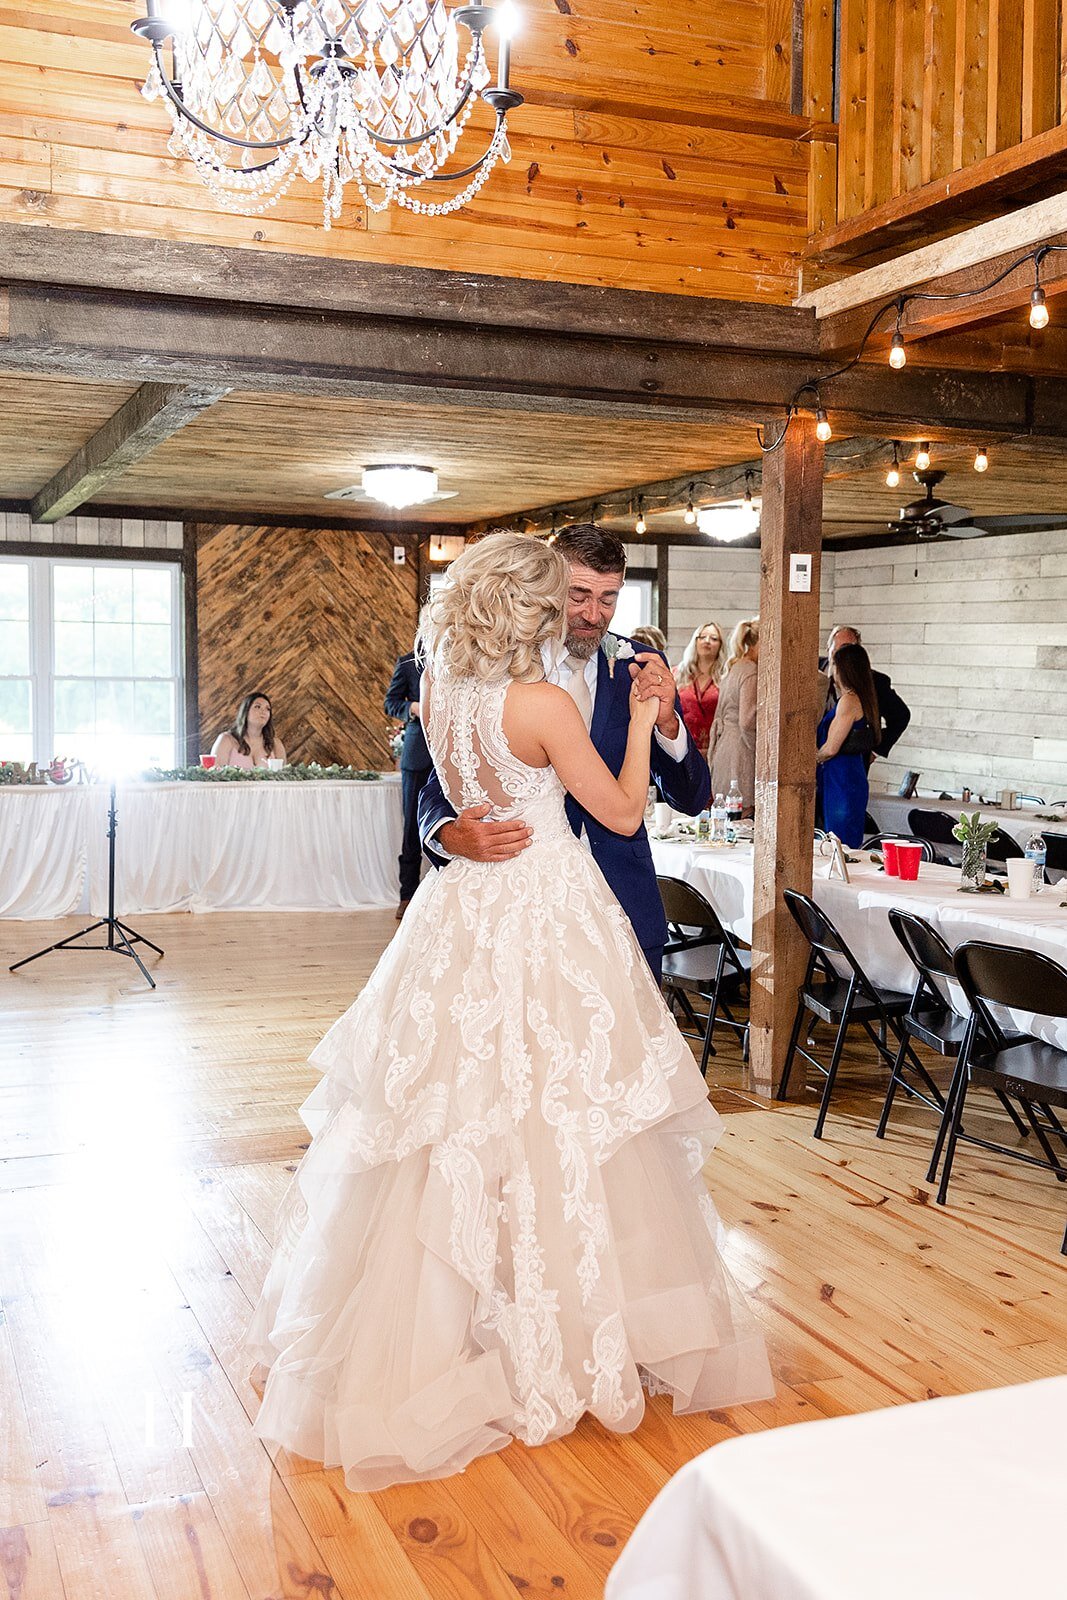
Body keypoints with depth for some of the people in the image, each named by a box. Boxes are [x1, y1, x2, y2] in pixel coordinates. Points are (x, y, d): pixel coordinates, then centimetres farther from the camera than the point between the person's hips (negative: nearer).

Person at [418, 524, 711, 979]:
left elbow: (692, 800, 1)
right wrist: (451, 835, -24)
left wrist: (666, 722, -18)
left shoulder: (638, 668, 2)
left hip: (623, 910, 2)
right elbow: (440, 790, -1)